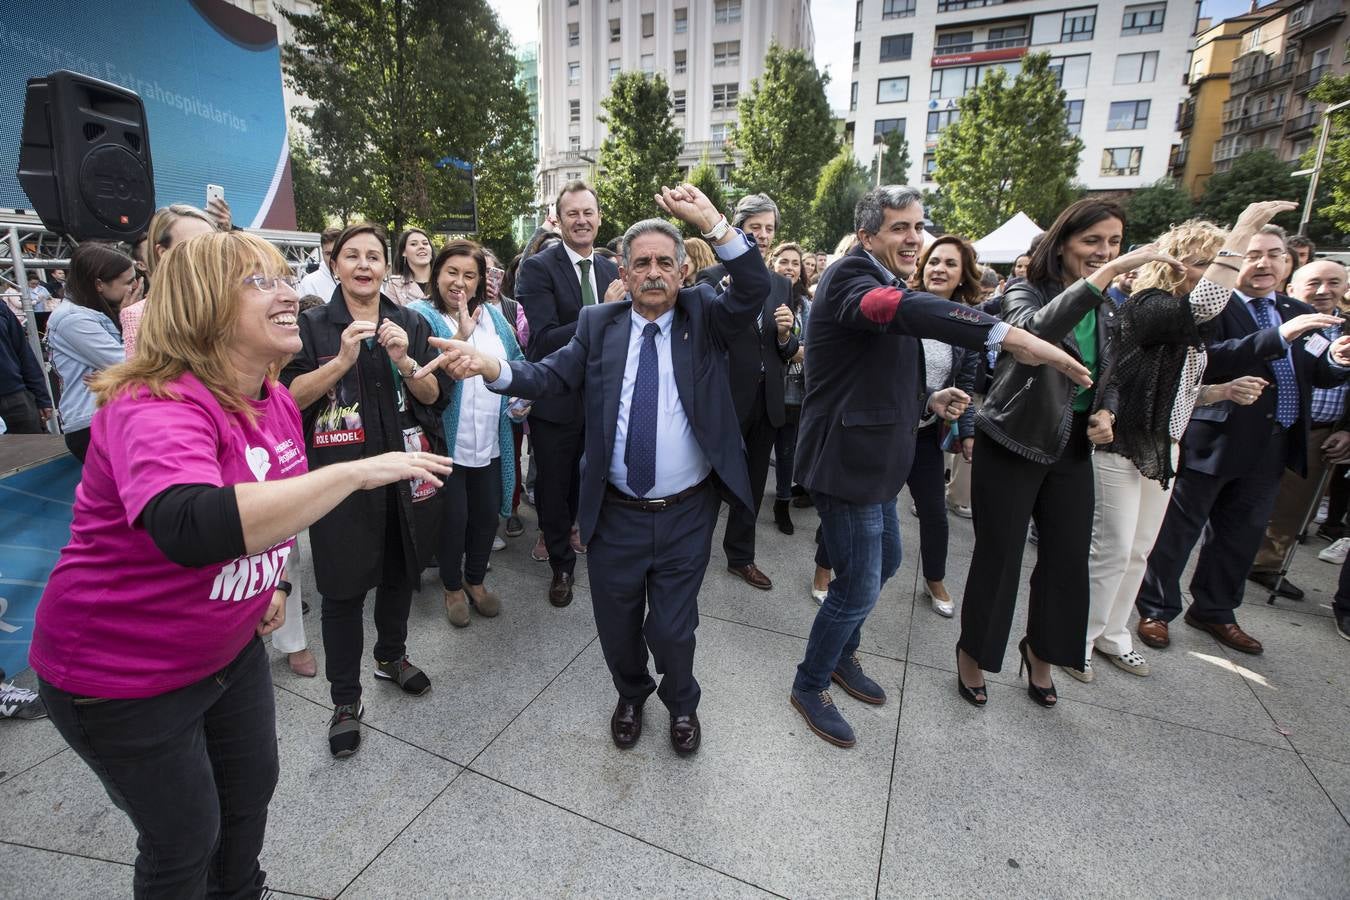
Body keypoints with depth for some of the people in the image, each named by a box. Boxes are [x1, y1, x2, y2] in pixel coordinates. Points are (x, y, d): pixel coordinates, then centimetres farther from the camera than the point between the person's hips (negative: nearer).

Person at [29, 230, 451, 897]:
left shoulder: (277, 403, -3)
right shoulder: (156, 406, -29)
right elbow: (193, 529, -50)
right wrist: (357, 471, -47)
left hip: (232, 648, 8)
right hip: (124, 677, -7)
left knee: (253, 788, 24)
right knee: (183, 841, 13)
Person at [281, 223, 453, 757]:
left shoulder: (411, 324, 7)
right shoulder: (313, 326, 1)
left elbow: (435, 397, 1)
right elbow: (292, 396, -9)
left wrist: (405, 362, -16)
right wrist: (343, 360, -21)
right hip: (341, 474, -3)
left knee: (400, 571, 17)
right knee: (344, 589, 2)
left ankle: (391, 656, 41)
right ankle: (345, 699, 19)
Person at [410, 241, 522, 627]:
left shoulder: (493, 316, 7)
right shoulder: (422, 316, -9)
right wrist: (460, 337, -32)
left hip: (490, 442, 5)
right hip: (446, 443, -4)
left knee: (487, 514, 15)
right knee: (453, 517, 7)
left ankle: (475, 580, 38)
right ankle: (453, 587, 32)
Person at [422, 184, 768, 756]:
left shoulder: (704, 316, -1)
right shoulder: (598, 324, 1)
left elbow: (754, 292, -17)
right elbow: (549, 375, -8)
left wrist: (714, 223, -28)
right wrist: (492, 368, -27)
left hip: (686, 514, -1)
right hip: (615, 513, 2)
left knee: (672, 628, 11)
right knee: (616, 623, 18)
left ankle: (682, 703, 45)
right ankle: (631, 694, 51)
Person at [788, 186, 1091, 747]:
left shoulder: (887, 283, 16)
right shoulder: (851, 275, -16)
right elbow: (901, 309, -41)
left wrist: (929, 400, 6)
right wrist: (1009, 335, -50)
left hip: (874, 460, 10)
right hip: (847, 461, -10)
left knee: (885, 562, 23)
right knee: (858, 587, -1)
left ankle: (842, 655, 44)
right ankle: (809, 686, 23)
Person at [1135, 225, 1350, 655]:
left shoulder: (1299, 313, 13)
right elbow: (1209, 360, -24)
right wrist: (1280, 336, -30)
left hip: (1273, 445, 7)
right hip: (1213, 438, -7)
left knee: (1241, 532, 17)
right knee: (1178, 528, 3)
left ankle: (1214, 611, 33)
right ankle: (1155, 610, 17)